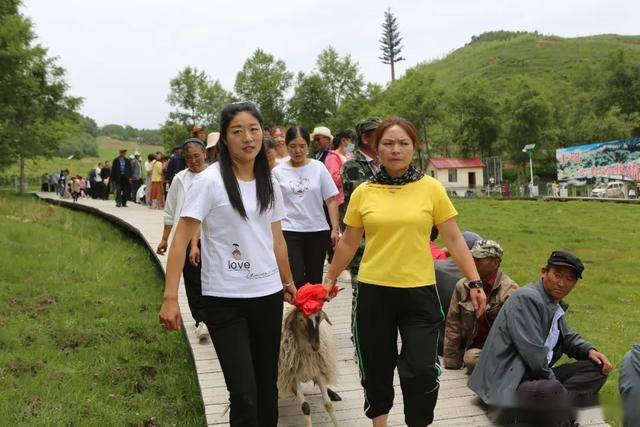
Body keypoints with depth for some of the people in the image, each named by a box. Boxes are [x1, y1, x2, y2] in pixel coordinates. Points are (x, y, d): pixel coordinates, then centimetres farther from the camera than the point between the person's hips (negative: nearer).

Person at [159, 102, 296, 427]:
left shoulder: (269, 184, 7)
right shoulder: (210, 181, -10)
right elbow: (181, 238, -13)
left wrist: (288, 283, 23)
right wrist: (170, 297, -19)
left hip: (268, 295, 5)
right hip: (225, 301, -5)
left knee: (267, 386, 13)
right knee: (243, 393, -7)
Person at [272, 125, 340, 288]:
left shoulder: (318, 167, 2)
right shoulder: (278, 171, 1)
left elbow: (331, 200, 3)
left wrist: (335, 229, -3)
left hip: (317, 230, 1)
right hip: (289, 231, -1)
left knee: (314, 279, 10)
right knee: (295, 280, -10)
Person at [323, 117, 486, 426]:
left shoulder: (431, 188, -2)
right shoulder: (363, 193, 1)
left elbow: (454, 240, 1)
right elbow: (348, 243, 11)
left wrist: (475, 283, -2)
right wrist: (330, 278, 16)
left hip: (419, 291, -1)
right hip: (373, 292, 2)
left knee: (421, 371, -2)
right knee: (377, 368, 14)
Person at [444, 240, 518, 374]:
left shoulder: (509, 290, -10)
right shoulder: (462, 286, 3)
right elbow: (453, 325, 4)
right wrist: (451, 363, 2)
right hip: (473, 346, 4)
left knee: (471, 357, -31)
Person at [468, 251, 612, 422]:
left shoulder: (556, 305, 14)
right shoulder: (526, 298, -16)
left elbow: (568, 337, 30)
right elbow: (533, 353, -22)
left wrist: (589, 350, 9)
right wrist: (554, 384, -12)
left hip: (537, 375, 11)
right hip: (507, 384, -10)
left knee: (596, 369, 4)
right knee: (552, 389, -40)